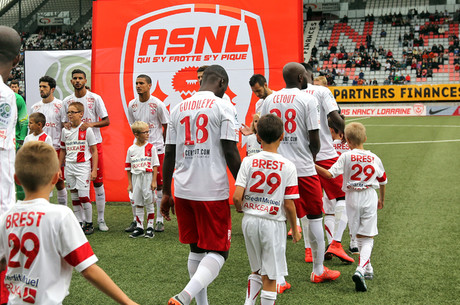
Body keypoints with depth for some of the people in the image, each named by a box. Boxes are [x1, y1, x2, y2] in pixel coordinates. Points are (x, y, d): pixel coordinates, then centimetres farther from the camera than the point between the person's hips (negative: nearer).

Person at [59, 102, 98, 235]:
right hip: (69, 166, 5)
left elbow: (94, 151, -4)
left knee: (84, 196, -8)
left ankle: (89, 223, 5)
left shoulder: (87, 130, -5)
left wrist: (94, 170, -9)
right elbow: (63, 150, 17)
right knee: (74, 197, 7)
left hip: (83, 165, -5)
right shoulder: (65, 130, 8)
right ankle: (79, 223, 16)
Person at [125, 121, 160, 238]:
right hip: (136, 178, 3)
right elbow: (128, 168, 8)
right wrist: (130, 183, 6)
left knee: (149, 202, 2)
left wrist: (154, 181, -8)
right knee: (138, 204, 8)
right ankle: (139, 227, 17)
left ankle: (150, 227, 11)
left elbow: (155, 165, -3)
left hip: (148, 177, -2)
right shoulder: (131, 149, 3)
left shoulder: (151, 147, -3)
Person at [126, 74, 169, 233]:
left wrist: (161, 143, 4)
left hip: (156, 148, -4)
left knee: (159, 185, 1)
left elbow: (166, 126, 1)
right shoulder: (132, 104, 5)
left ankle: (159, 220, 9)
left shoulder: (157, 104, -8)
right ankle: (136, 220, 12)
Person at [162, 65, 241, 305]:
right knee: (217, 252, 0)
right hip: (213, 191, -6)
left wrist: (166, 193, 17)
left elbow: (169, 153, 12)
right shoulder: (222, 107, -3)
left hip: (183, 190, 6)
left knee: (196, 250, 17)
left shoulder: (178, 108, 12)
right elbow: (230, 152, -9)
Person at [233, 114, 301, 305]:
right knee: (270, 278, 8)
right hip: (273, 223, -3)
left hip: (250, 220, 3)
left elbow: (237, 197, -11)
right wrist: (295, 229, 5)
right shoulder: (288, 167, -9)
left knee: (257, 271, 22)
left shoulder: (248, 162, -5)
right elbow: (288, 205, -9)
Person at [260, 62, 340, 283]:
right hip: (303, 168, -4)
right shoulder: (307, 99, -7)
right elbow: (314, 138, -8)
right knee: (314, 217, 11)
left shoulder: (269, 100, 8)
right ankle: (318, 270, 21)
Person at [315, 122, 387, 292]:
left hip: (352, 197, 0)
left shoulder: (346, 156, -7)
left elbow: (330, 174, -18)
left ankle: (368, 269, 27)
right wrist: (382, 200, 30)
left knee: (359, 237, 15)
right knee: (368, 238, -1)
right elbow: (382, 181, 15)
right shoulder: (374, 158, 3)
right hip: (370, 197, 1)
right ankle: (360, 270, -21)